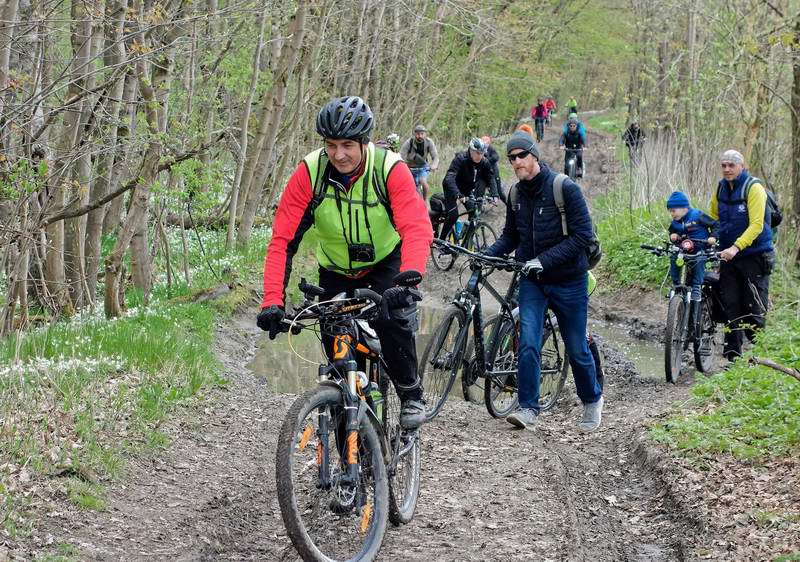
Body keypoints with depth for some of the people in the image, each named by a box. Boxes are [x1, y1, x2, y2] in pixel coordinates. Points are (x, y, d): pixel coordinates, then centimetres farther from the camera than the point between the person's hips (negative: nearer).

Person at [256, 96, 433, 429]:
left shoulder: (390, 168, -28)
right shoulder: (309, 172, -24)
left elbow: (417, 229, -38)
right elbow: (282, 240, -26)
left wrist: (407, 281, -56)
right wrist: (272, 302, -37)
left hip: (385, 263, -2)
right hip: (336, 271, 2)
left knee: (393, 320, -26)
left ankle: (412, 396, -5)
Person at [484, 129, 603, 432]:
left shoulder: (565, 188, -15)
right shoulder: (516, 194, 1)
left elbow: (582, 235, -18)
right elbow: (510, 236, 11)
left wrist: (544, 260, -24)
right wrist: (487, 254, -8)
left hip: (568, 280, -4)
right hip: (532, 280, 4)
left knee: (577, 348, 8)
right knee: (528, 344, -11)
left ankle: (592, 400, 30)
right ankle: (528, 409, -6)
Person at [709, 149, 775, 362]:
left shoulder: (754, 188, -12)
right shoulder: (721, 189, 7)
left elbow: (756, 225, -19)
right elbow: (713, 217, 19)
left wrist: (736, 247, -29)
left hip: (754, 255, -6)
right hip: (729, 256, 6)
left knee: (754, 309, -5)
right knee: (730, 307, 3)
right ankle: (733, 357, 7)